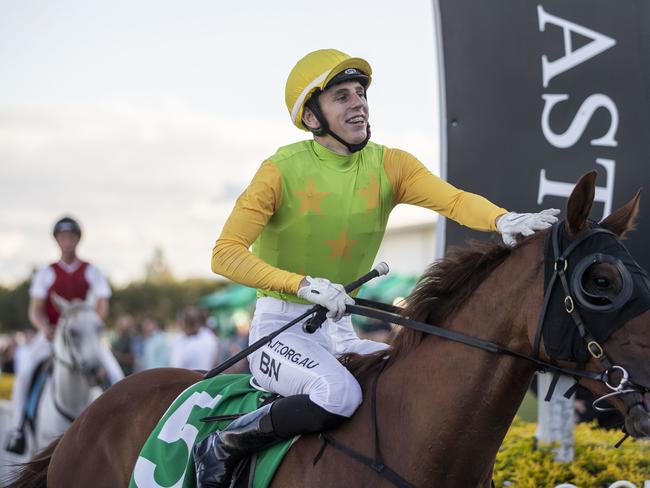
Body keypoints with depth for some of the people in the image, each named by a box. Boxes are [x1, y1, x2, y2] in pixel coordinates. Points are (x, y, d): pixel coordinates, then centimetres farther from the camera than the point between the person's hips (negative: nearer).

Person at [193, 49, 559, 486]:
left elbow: (453, 200, -16)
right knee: (339, 394, -33)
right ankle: (223, 447, -14)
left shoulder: (389, 166, 2)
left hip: (341, 332, 6)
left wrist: (502, 220, -38)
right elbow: (226, 254, -17)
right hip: (280, 330, -6)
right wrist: (303, 284, -30)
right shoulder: (282, 170, -11)